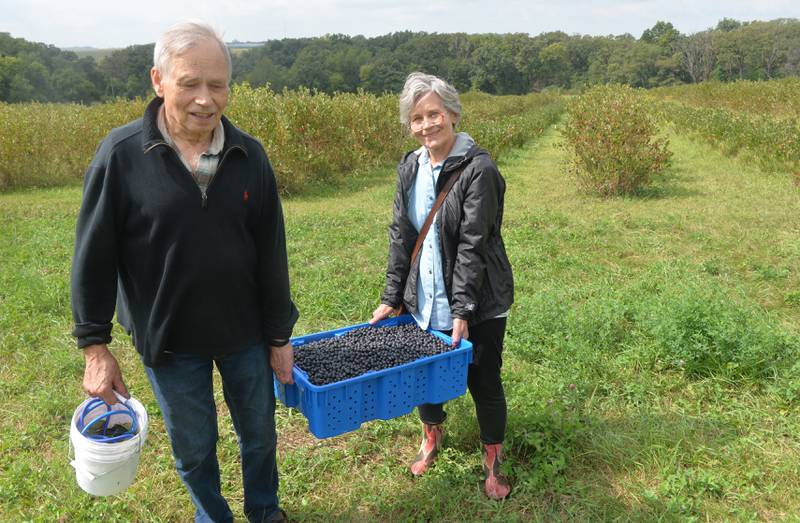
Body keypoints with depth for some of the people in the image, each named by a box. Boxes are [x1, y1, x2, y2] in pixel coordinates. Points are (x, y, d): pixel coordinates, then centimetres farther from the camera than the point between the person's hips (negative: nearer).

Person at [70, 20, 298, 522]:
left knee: (260, 433, 19)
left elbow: (271, 253, -2)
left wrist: (280, 335, 2)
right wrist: (96, 346, -5)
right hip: (168, 339, -2)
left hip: (245, 333, 2)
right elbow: (94, 258, -6)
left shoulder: (249, 156, -7)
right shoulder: (121, 154, -13)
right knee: (194, 448, 16)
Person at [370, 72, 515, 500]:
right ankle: (432, 437, 46)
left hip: (477, 303, -5)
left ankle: (493, 460, 32)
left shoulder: (478, 169, -16)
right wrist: (392, 297, 2)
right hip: (424, 300, 5)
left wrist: (462, 309, -21)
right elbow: (400, 236, 4)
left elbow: (473, 244, -19)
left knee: (484, 381, 8)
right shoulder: (410, 168, 3)